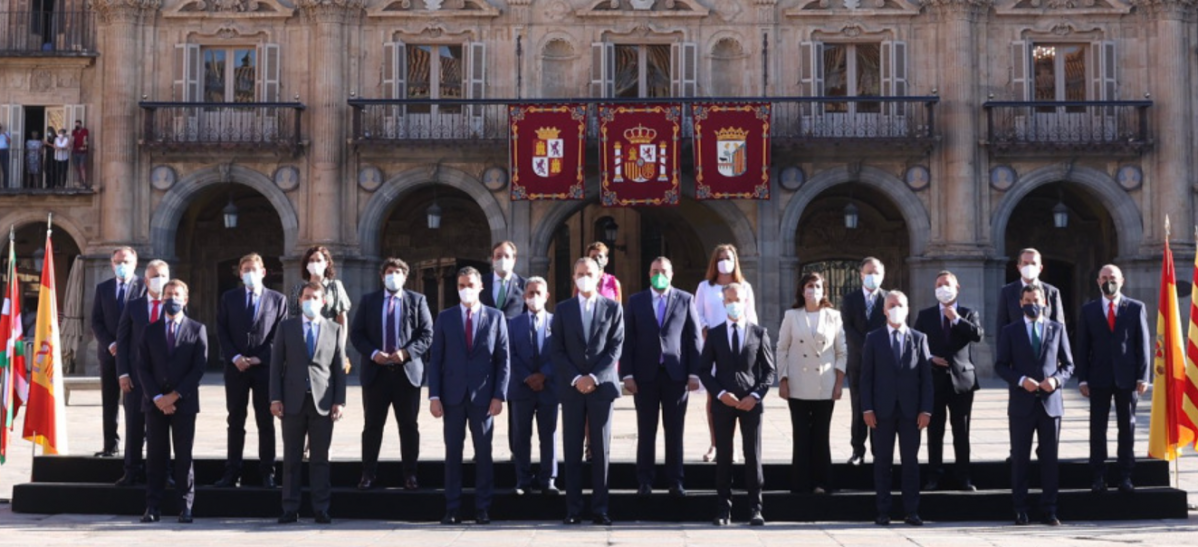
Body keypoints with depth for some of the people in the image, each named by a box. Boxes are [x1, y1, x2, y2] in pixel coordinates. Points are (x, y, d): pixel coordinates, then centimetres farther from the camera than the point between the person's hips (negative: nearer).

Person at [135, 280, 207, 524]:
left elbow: (199, 367, -3)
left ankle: (185, 507, 6)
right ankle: (153, 506, 5)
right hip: (155, 402, 2)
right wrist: (157, 398, -8)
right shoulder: (151, 331, 11)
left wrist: (175, 396, -10)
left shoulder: (197, 329, 4)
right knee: (155, 455, 2)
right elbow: (142, 368, 6)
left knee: (184, 456, 2)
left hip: (184, 402, -2)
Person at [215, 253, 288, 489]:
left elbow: (280, 335, 1)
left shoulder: (278, 299, 5)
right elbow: (222, 332, 4)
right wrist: (234, 357, -10)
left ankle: (267, 473, 9)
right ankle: (232, 472, 9)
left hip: (265, 366, -1)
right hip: (236, 366, 1)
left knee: (266, 422, 3)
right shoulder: (228, 298, 9)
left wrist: (260, 358, -10)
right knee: (235, 421, 5)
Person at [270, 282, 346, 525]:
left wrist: (339, 401, -1)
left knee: (320, 458, 2)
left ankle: (321, 509, 7)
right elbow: (276, 364, 5)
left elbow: (339, 368, 6)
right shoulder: (286, 327, 8)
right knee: (292, 458, 3)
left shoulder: (334, 329, 8)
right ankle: (290, 509, 8)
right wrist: (275, 398, -3)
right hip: (293, 401, 0)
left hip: (322, 402, 0)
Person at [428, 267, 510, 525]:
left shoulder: (495, 317, 5)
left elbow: (503, 359, 2)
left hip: (483, 396, -1)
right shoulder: (444, 317, 7)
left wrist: (499, 395, -6)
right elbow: (435, 359, 5)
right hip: (453, 395, 1)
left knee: (483, 452, 3)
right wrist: (434, 396, -3)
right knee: (453, 452, 3)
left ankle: (482, 508, 10)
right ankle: (452, 508, 7)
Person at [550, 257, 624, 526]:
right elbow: (556, 350, 3)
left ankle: (600, 509, 4)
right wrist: (575, 379, -9)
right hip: (571, 388, 1)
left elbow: (616, 348, -1)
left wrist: (594, 377, -11)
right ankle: (573, 509, 4)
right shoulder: (562, 309, 8)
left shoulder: (613, 308, 6)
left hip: (602, 386, -1)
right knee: (572, 451, 1)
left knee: (601, 451, 0)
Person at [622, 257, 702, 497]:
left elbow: (695, 338, 2)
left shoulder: (686, 300, 5)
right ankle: (645, 481, 11)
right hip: (645, 375, 0)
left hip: (676, 374, 0)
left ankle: (675, 481, 11)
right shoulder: (636, 301, 7)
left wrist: (694, 373, -4)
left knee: (675, 432, 4)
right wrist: (627, 374, -5)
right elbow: (627, 340, 3)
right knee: (646, 432, 4)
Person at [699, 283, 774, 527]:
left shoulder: (759, 333, 5)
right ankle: (724, 508, 9)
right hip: (723, 403, 1)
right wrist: (721, 394, -9)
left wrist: (755, 396, -9)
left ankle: (755, 508, 6)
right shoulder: (714, 334, 7)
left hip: (751, 403, -1)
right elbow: (704, 370, 5)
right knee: (723, 456, 4)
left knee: (753, 455, 1)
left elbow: (769, 370, 5)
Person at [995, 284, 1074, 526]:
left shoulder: (1057, 329, 9)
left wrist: (1056, 379, -11)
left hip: (1050, 402, 1)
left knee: (1049, 458, 3)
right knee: (1020, 458, 3)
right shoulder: (1010, 331, 6)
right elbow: (1000, 365, 2)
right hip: (1022, 403, -1)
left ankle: (1049, 510, 9)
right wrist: (1021, 380, -14)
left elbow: (1068, 365, 9)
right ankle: (1020, 510, 10)